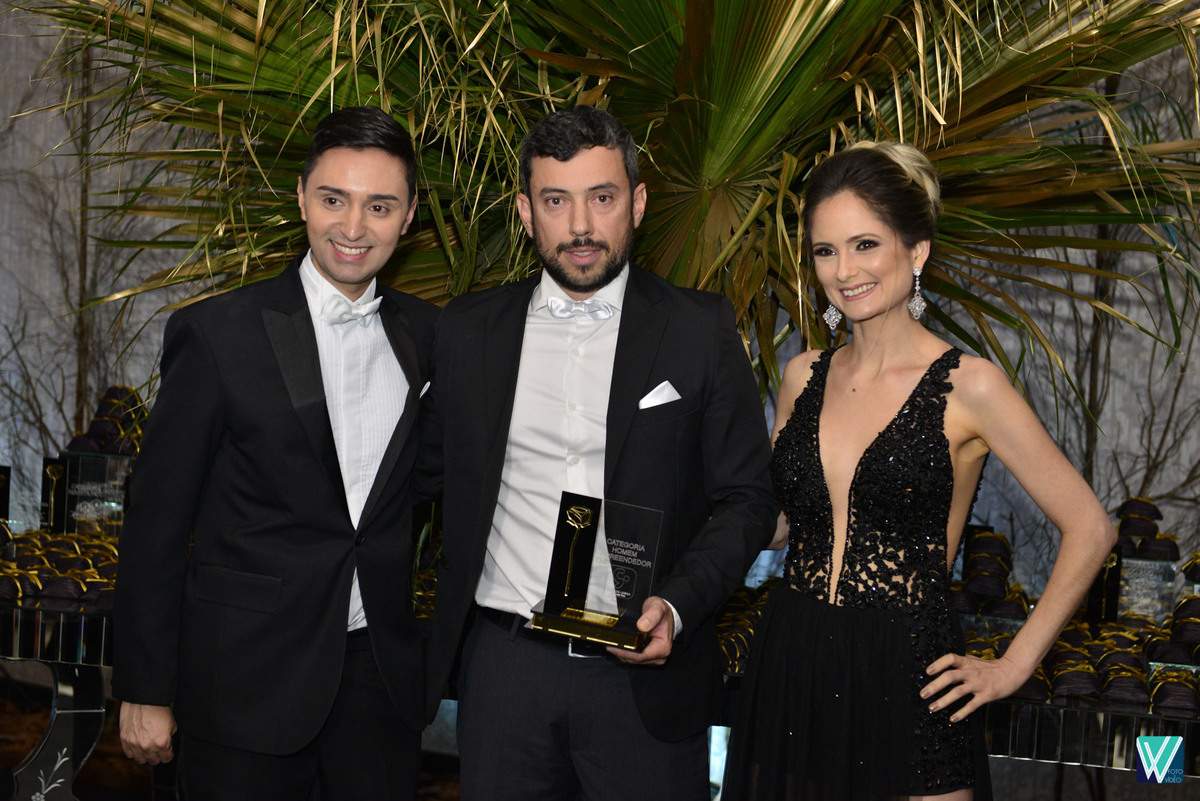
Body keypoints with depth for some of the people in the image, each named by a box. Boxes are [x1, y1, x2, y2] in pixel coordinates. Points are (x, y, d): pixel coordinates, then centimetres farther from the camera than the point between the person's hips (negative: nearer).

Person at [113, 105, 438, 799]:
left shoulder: (427, 335, 5)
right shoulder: (219, 333, -8)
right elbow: (156, 522, -6)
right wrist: (145, 691, -5)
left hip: (383, 678, 4)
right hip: (250, 677, -3)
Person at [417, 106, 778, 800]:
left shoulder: (702, 328, 0)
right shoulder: (469, 328, 7)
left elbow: (748, 497, -1)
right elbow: (436, 461, 17)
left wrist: (677, 605, -15)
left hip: (646, 672, -2)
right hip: (503, 662, 2)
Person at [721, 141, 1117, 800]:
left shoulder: (966, 386, -8)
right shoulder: (804, 376, 7)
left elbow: (1088, 529, -4)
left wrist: (1011, 667, -4)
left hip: (904, 689, -4)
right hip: (789, 677, 4)